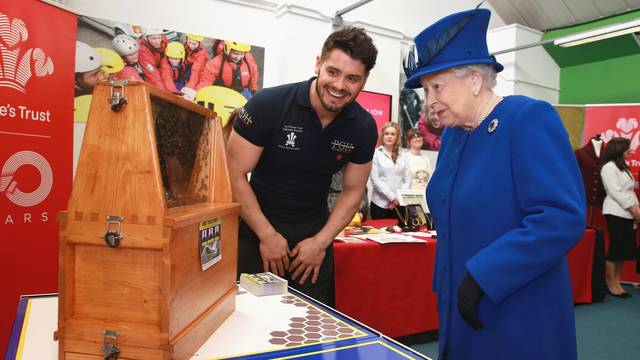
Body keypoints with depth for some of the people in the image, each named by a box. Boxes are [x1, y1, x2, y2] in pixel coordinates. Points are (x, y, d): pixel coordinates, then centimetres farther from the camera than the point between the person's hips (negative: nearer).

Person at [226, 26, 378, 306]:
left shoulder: (364, 127, -7)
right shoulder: (268, 105, -20)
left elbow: (353, 190, 2)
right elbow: (235, 175, -15)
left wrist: (321, 242, -8)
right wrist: (268, 235, -16)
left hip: (314, 234, 3)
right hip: (257, 229, -2)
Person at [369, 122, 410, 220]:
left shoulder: (403, 156, 11)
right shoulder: (375, 154, -2)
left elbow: (407, 180, 7)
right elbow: (375, 179, -8)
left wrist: (400, 198, -7)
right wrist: (392, 197, -11)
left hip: (399, 204, 3)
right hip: (380, 204, -3)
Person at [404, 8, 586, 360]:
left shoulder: (530, 119, -16)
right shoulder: (452, 133, 6)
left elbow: (563, 219, -25)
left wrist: (482, 275, -24)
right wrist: (446, 287, 16)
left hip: (519, 319, -7)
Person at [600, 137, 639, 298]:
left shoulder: (622, 167, 18)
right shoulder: (609, 167, -9)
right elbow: (615, 192, -15)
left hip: (627, 213, 9)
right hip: (616, 213, -9)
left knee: (624, 250, 8)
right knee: (615, 249, -6)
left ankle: (617, 283, 15)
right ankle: (611, 284, 3)